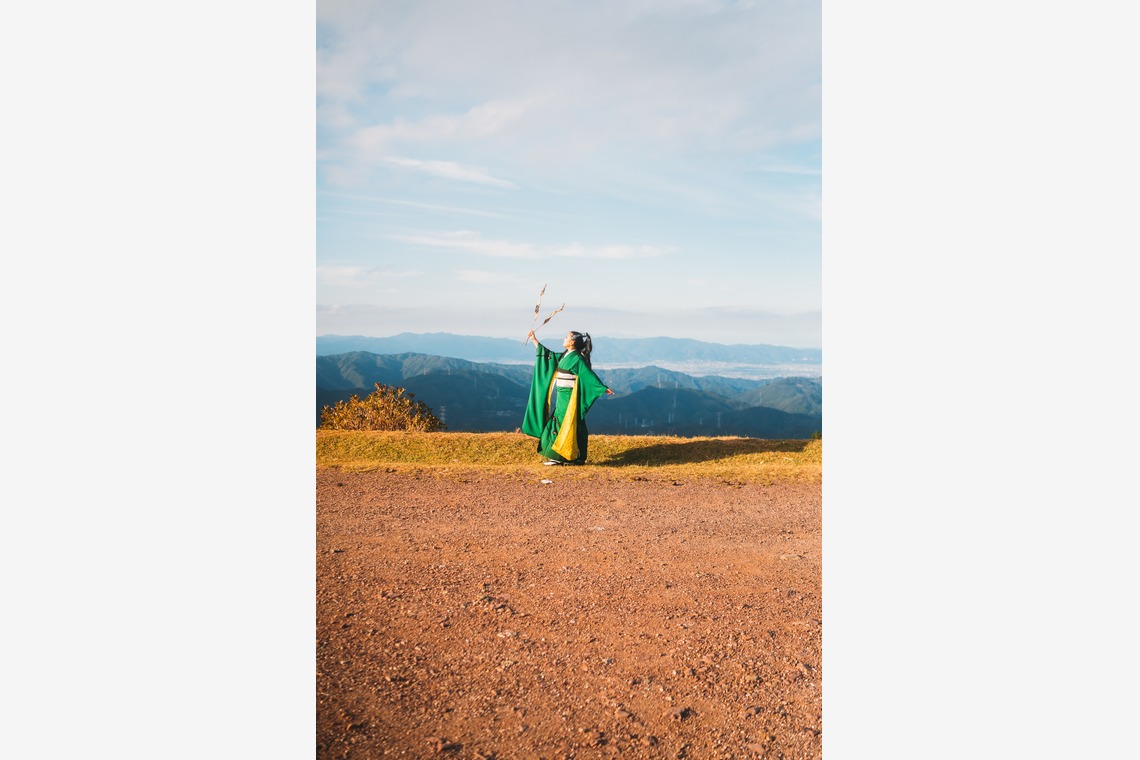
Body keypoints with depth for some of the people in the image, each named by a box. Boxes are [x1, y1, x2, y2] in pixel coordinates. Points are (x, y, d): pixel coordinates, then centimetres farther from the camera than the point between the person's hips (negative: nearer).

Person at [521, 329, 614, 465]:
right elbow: (548, 354, 24)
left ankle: (558, 457, -1)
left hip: (568, 396, -9)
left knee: (562, 425, -6)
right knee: (559, 424, 10)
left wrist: (603, 388, -23)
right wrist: (534, 340, 27)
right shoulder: (565, 356, 13)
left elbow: (589, 375, -17)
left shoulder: (576, 358, -13)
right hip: (562, 396, 9)